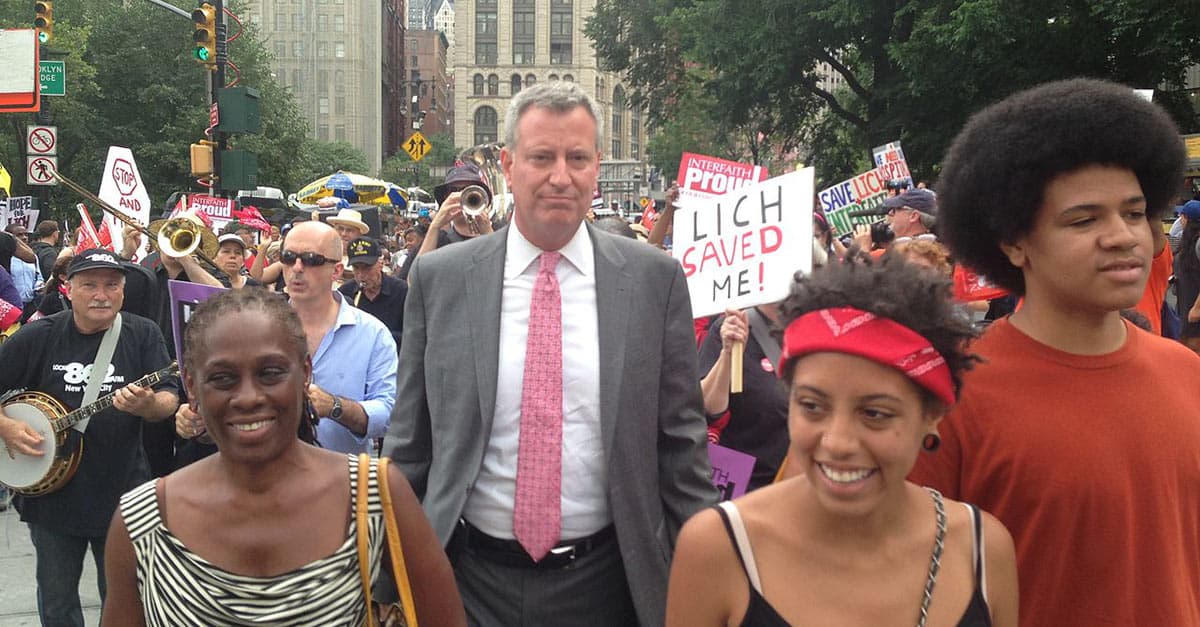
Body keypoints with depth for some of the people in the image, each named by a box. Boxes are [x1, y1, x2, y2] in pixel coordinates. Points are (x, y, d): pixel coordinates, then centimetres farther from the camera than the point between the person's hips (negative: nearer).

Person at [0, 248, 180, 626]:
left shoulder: (142, 334, -4)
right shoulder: (37, 337, -3)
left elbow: (169, 398, -6)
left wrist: (149, 405, -27)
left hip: (121, 493, -1)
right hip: (51, 493, 1)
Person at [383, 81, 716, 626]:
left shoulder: (655, 279, -4)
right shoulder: (438, 278, -2)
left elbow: (681, 443, 1)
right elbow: (409, 445, 3)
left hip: (605, 580, 0)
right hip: (474, 579, 1)